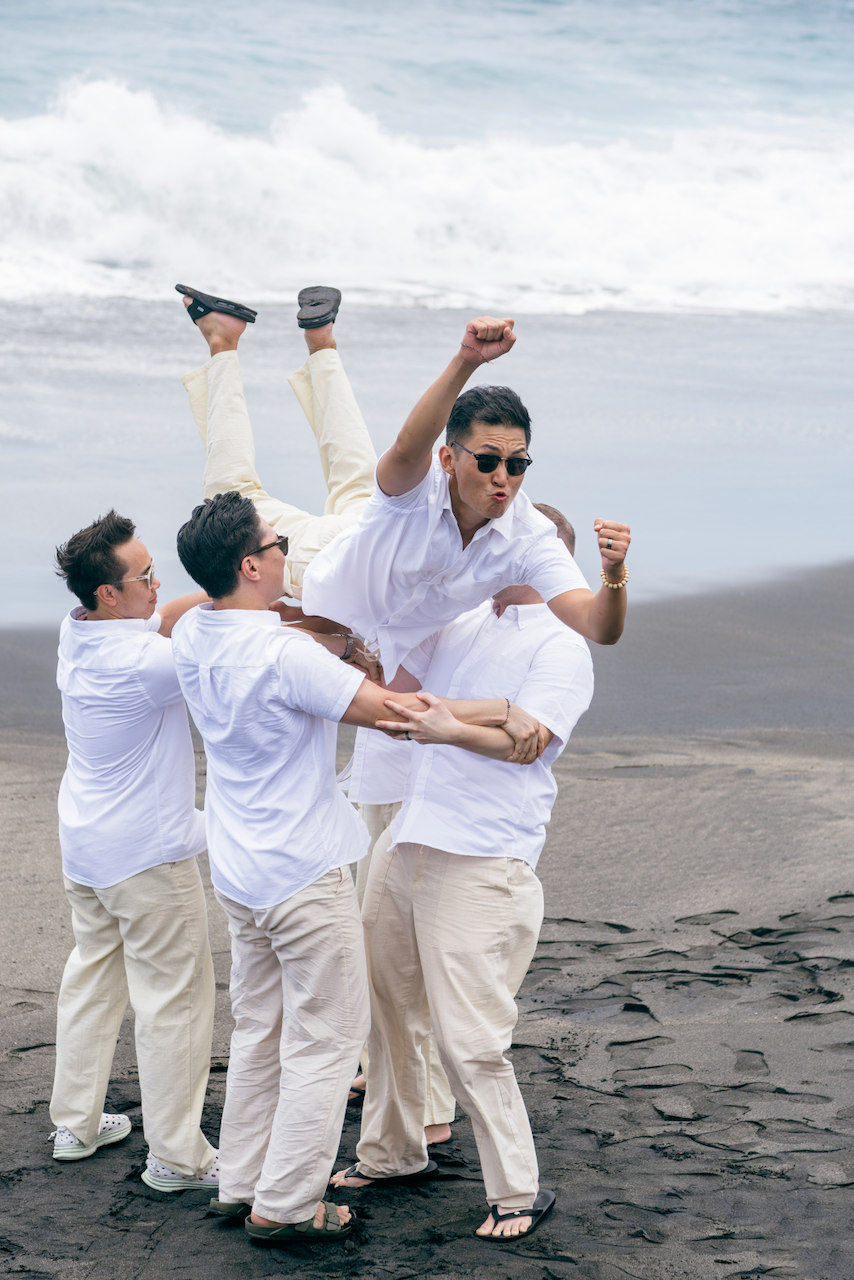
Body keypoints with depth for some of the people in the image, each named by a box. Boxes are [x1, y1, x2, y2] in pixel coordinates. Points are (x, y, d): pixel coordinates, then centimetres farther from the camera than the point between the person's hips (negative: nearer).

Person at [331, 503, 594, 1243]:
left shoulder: (560, 646, -4)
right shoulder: (458, 626, 17)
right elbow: (394, 698, 24)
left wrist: (450, 730, -37)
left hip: (482, 863, -7)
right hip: (407, 842, 7)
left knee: (470, 1038, -8)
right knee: (386, 1007, 13)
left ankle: (518, 1192, 5)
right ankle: (391, 1154, 31)